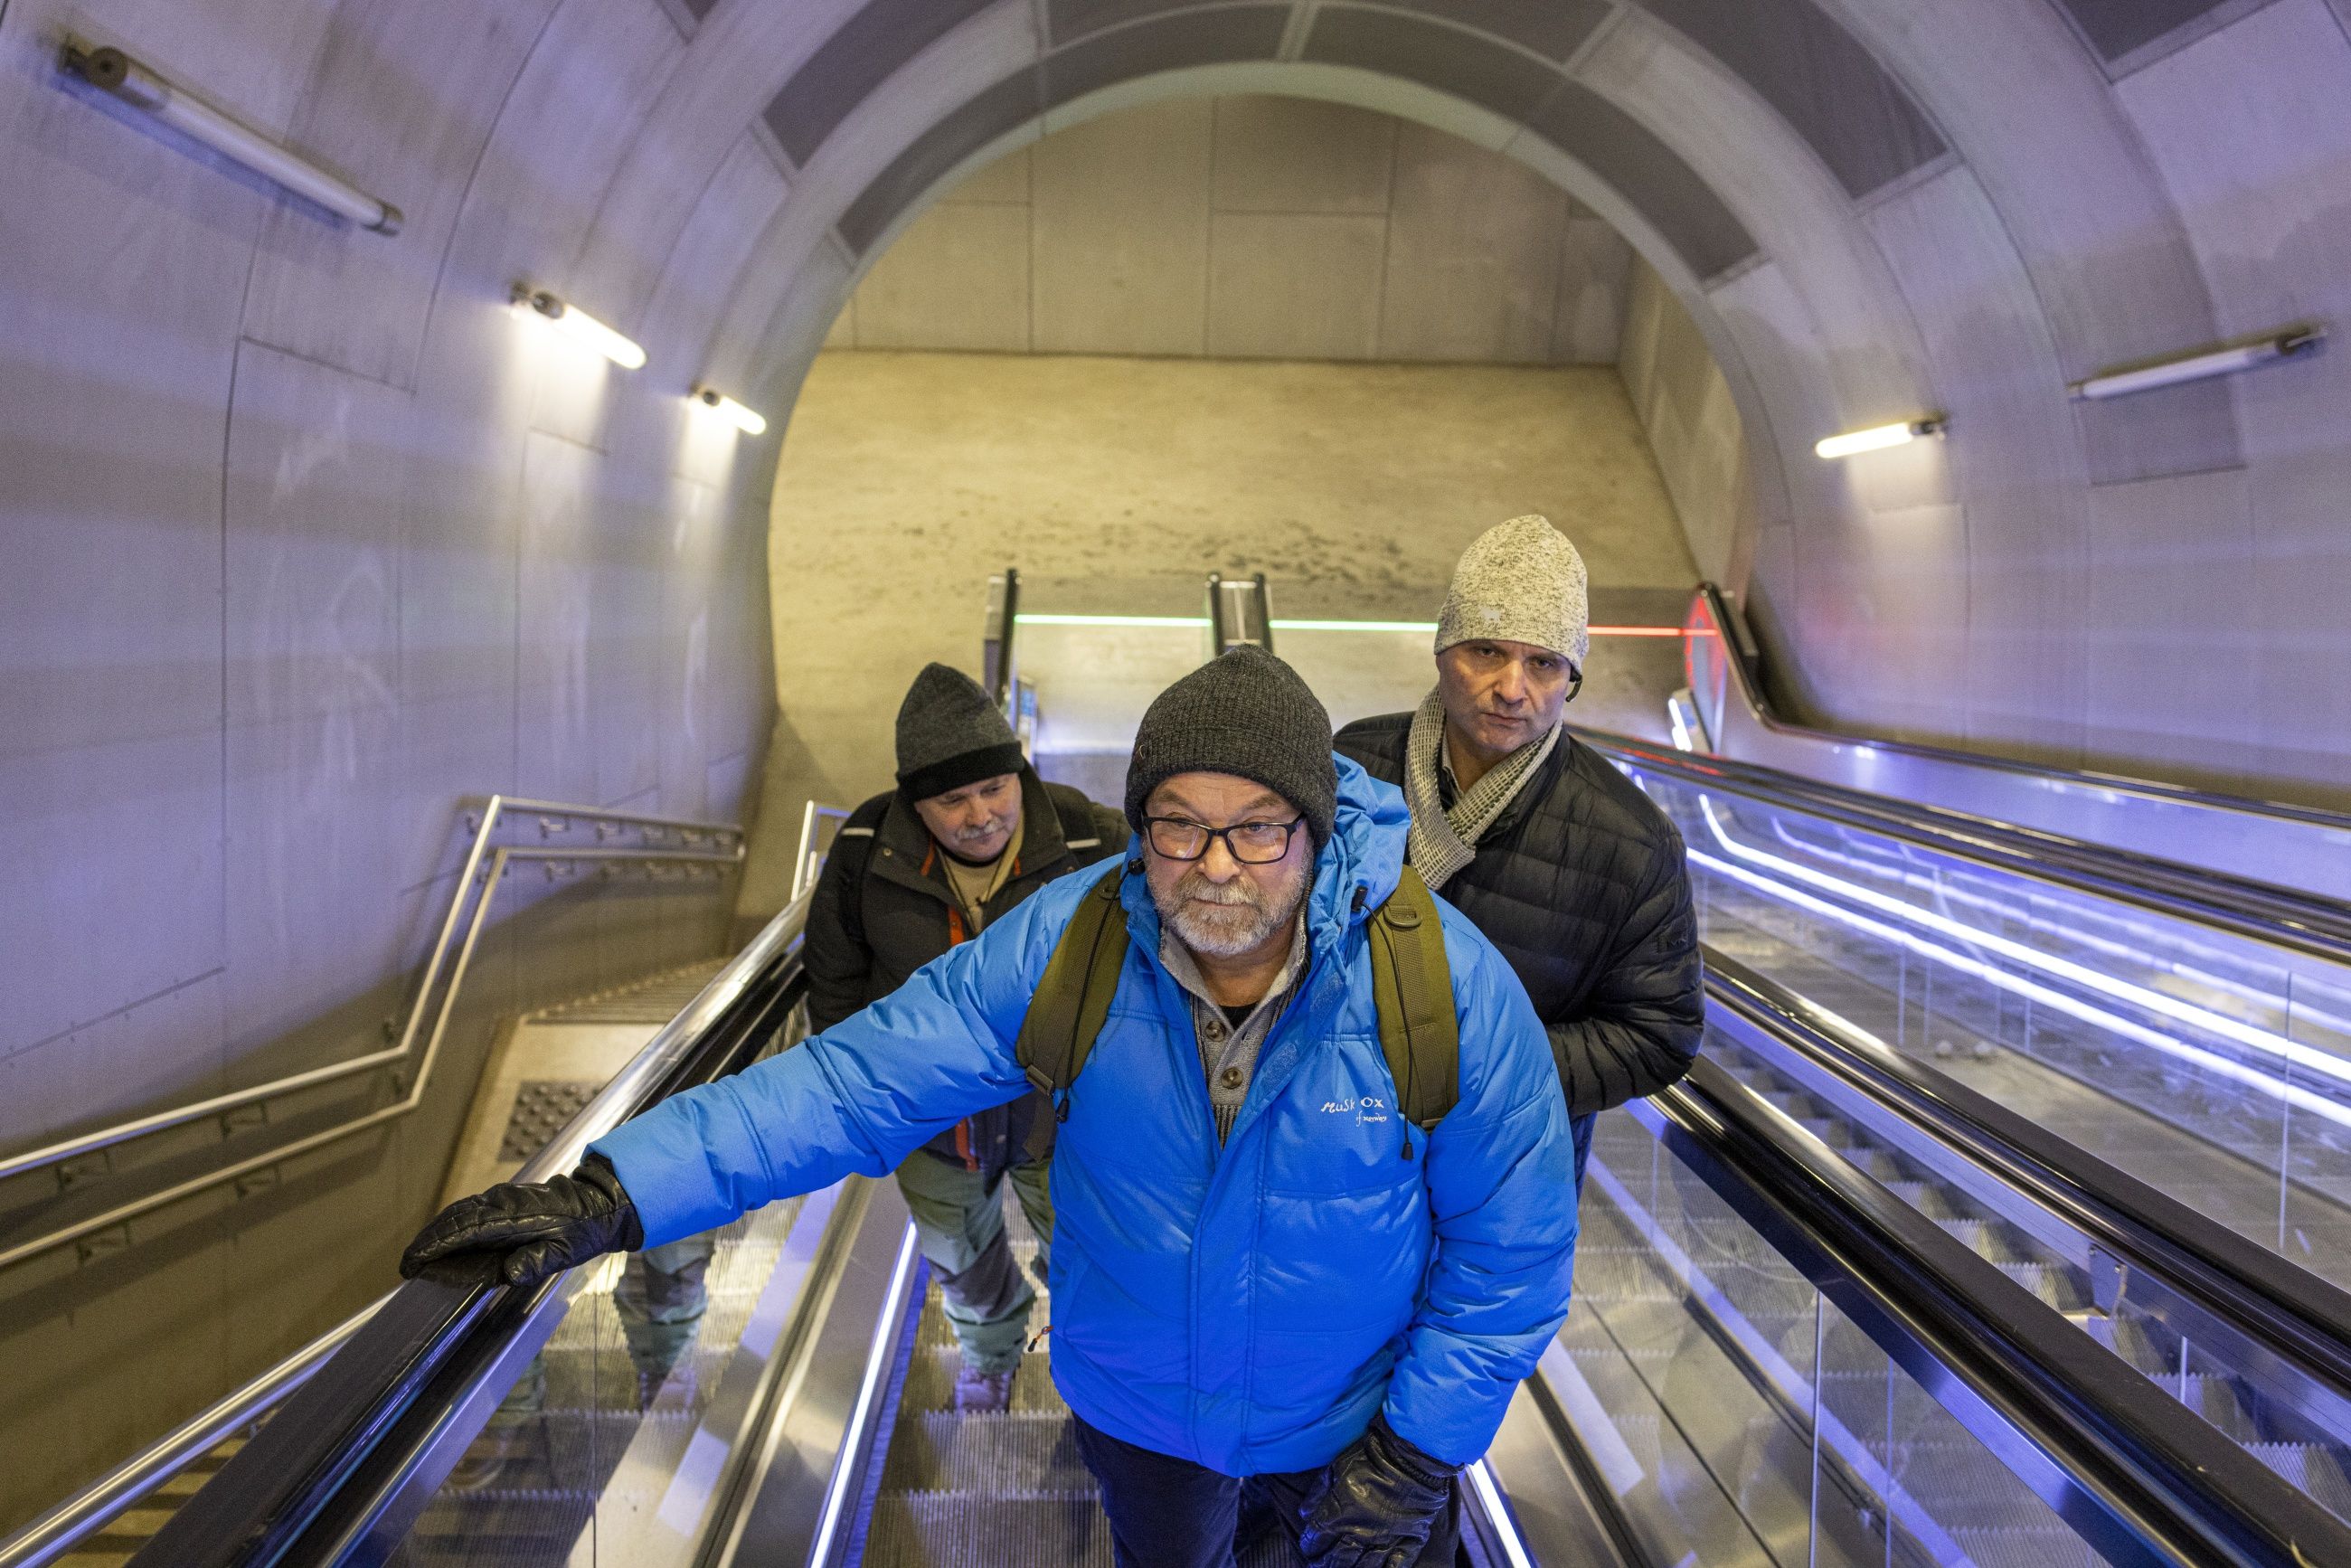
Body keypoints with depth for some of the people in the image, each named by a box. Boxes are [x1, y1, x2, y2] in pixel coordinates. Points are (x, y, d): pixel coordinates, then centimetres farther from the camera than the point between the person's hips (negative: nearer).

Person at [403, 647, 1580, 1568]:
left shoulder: (1448, 985, -27)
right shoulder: (1070, 944, -23)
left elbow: (1512, 1245, -16)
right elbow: (860, 1078, -28)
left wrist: (1415, 1455, -15)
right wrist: (617, 1192, -37)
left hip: (1349, 1422, -1)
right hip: (1140, 1409, 2)